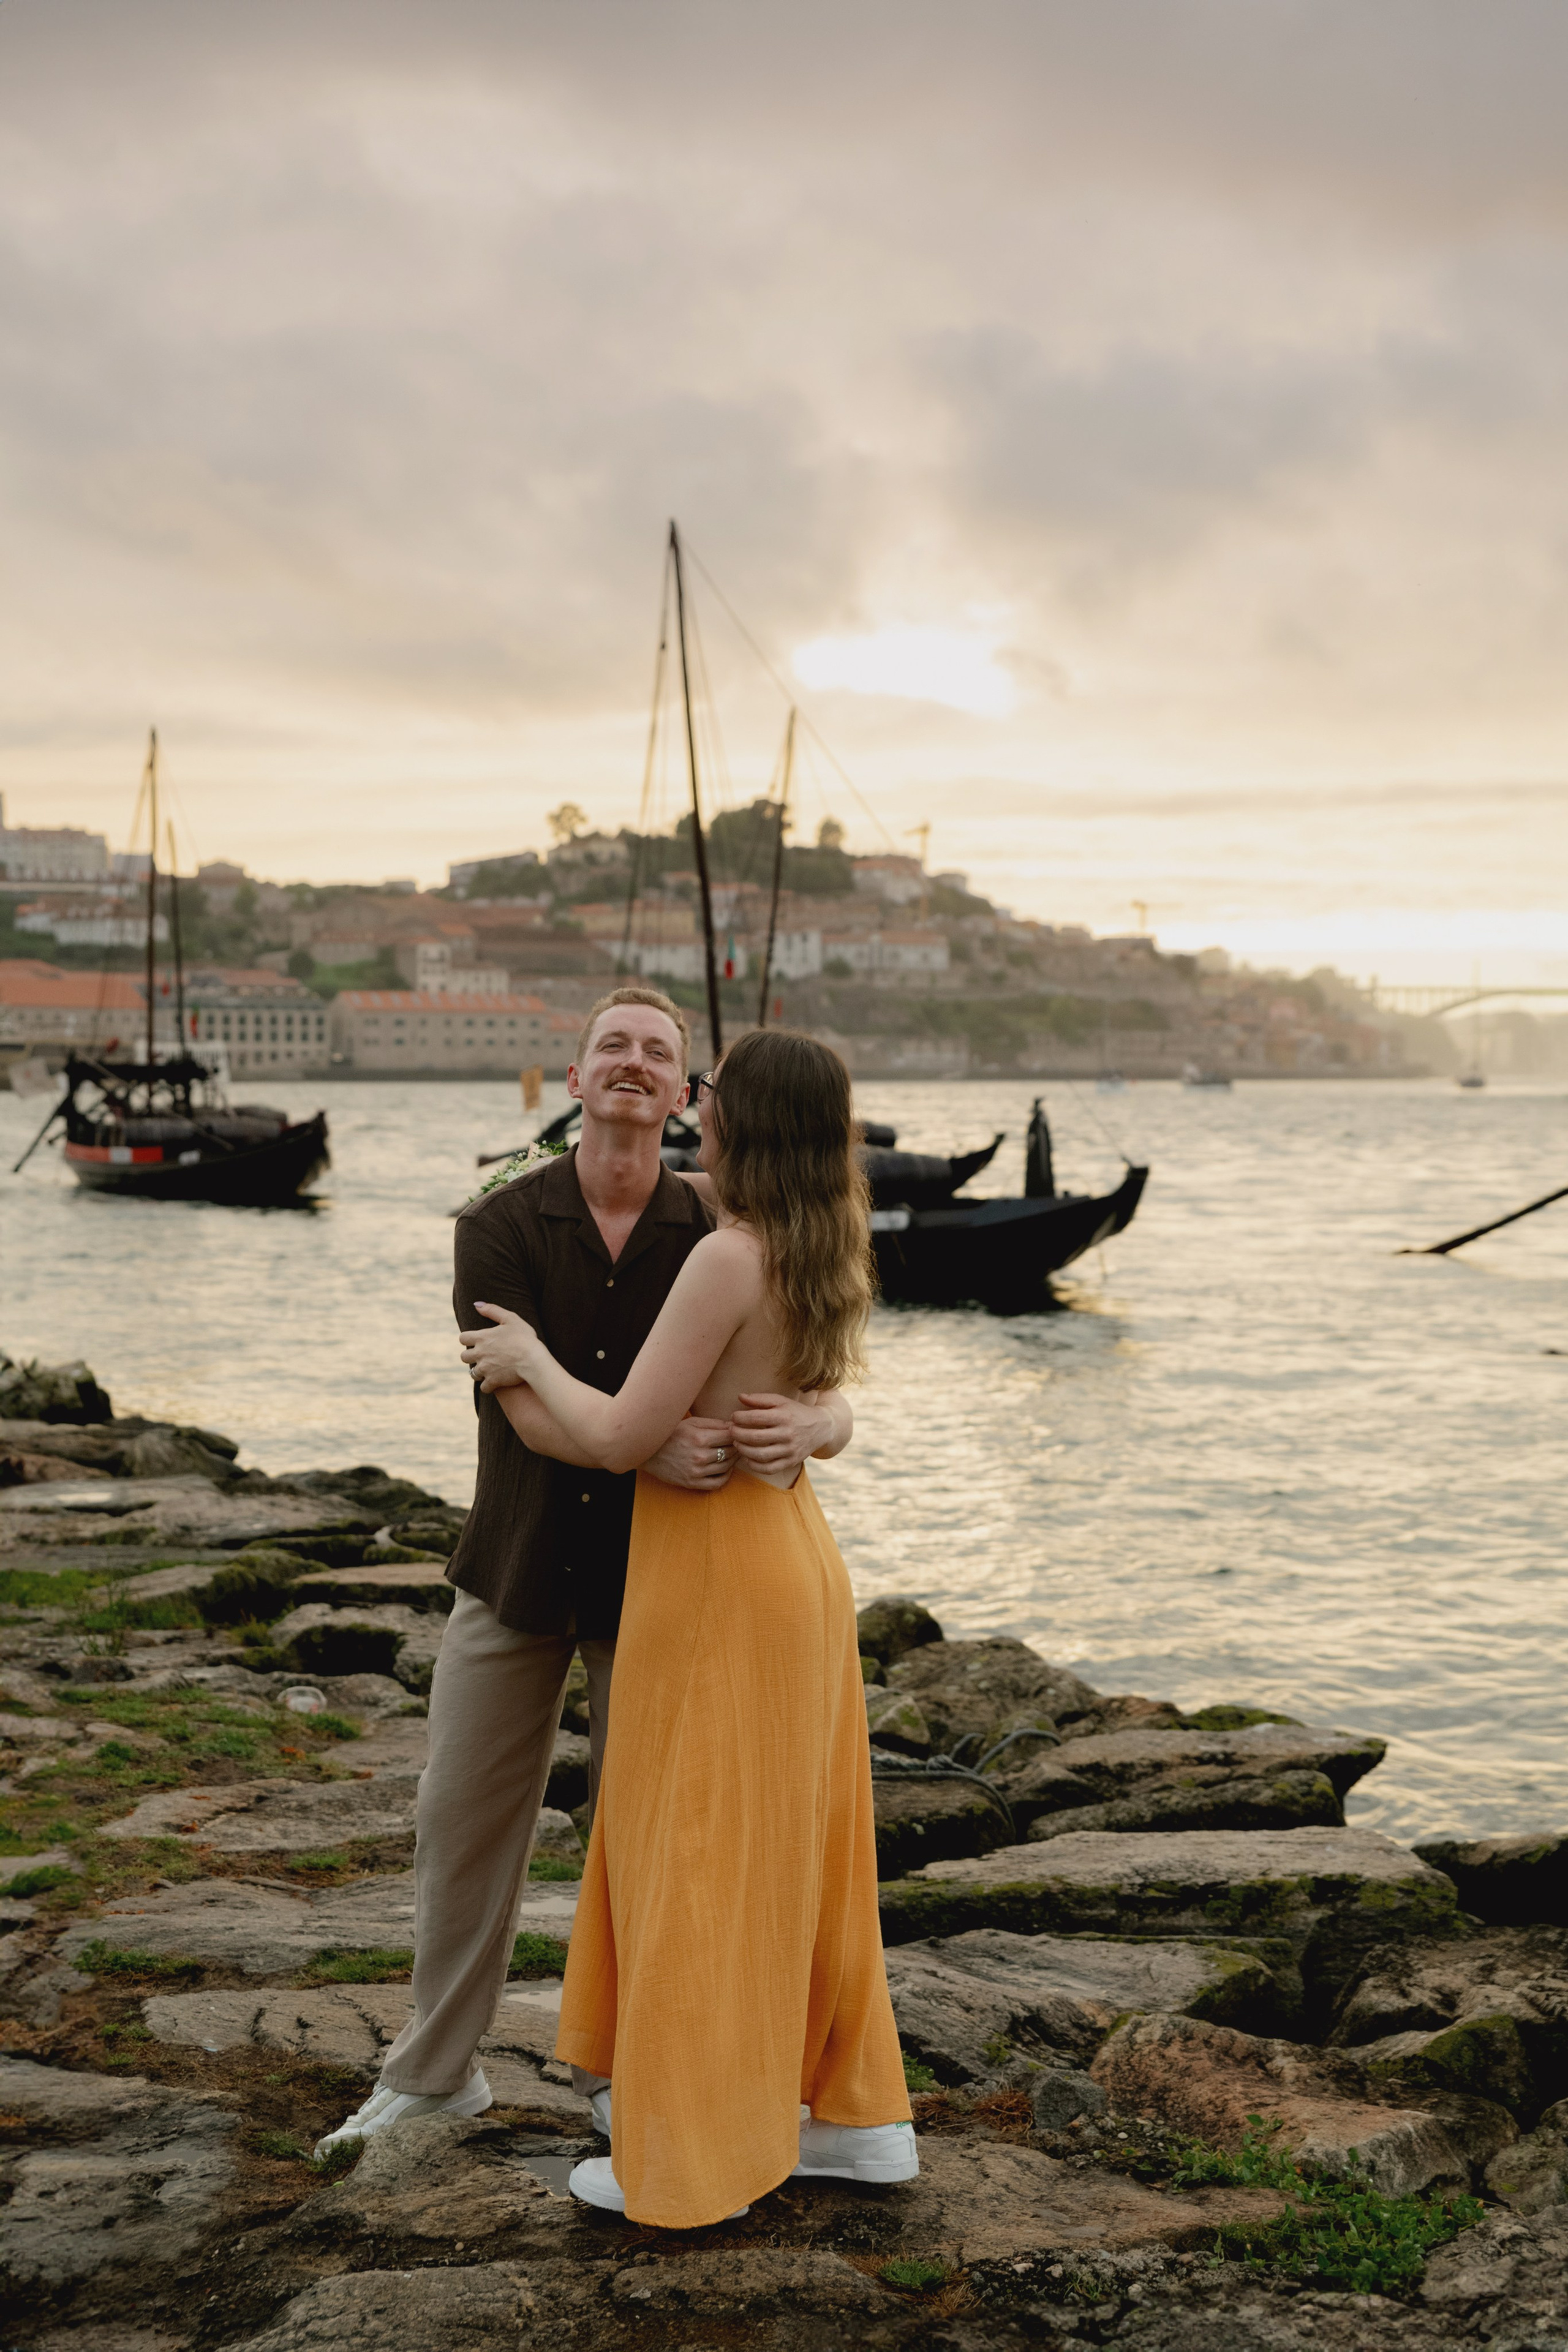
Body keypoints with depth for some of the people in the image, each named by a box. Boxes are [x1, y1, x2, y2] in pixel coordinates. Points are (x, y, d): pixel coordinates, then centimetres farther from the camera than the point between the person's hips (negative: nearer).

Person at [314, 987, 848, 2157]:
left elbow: (834, 1410, -13)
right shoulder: (499, 1228, -11)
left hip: (652, 1578, 0)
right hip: (519, 1565, 1)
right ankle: (434, 2071, 27)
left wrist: (807, 1428, -38)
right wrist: (655, 1447, -40)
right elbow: (529, 1407, -23)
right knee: (465, 1819, 9)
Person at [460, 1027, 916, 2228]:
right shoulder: (829, 1260, 4)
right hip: (794, 1551, 8)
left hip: (717, 1576, -8)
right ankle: (859, 2112, 27)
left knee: (696, 1860, 3)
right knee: (795, 1849, 18)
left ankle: (689, 2158, 14)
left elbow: (620, 1437, -21)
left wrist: (530, 1358, -4)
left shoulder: (728, 1259, -22)